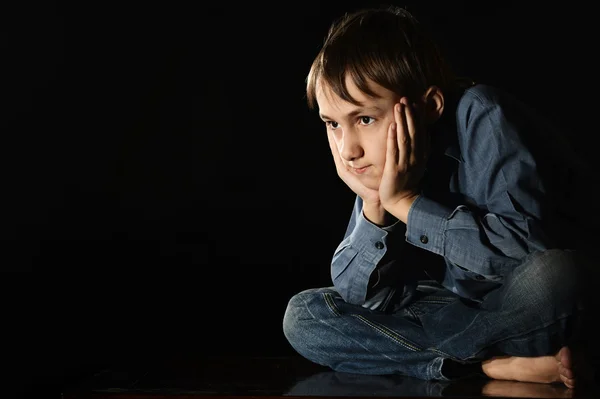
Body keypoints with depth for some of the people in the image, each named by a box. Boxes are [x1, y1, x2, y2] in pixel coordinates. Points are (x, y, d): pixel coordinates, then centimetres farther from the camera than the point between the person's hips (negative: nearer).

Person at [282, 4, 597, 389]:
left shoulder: (482, 119, -21)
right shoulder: (378, 161, -5)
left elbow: (533, 249, -34)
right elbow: (364, 299, -5)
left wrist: (406, 202, -28)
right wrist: (373, 206, -21)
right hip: (452, 308, 6)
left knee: (553, 273, -39)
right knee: (302, 316, -9)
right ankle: (493, 363, -15)